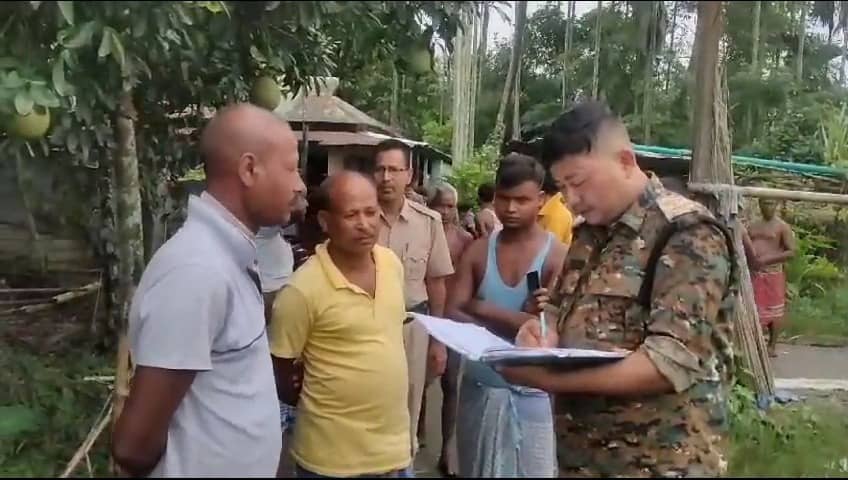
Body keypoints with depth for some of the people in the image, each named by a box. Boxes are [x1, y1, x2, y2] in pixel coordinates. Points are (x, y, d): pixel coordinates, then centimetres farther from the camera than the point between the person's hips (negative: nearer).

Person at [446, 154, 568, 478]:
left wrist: (484, 310, -13)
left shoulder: (558, 255, -7)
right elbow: (452, 316, -8)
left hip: (531, 393, -3)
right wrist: (520, 323, -19)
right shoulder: (478, 251, 1)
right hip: (479, 388, 3)